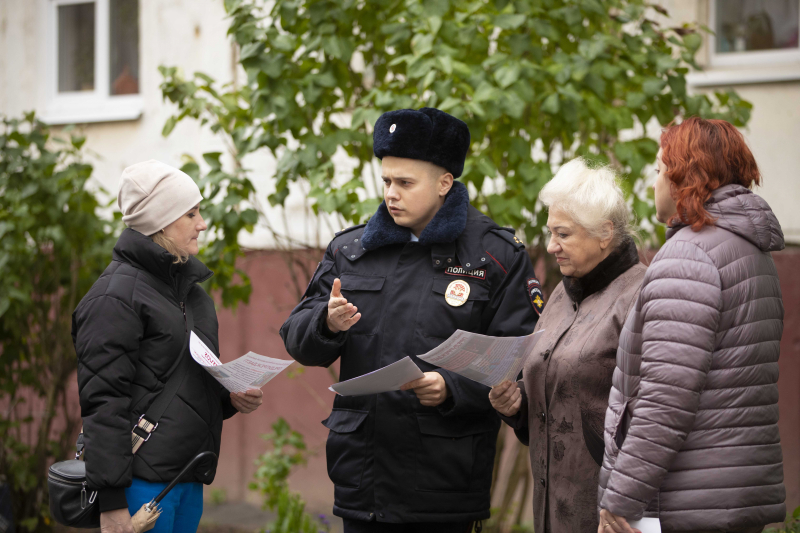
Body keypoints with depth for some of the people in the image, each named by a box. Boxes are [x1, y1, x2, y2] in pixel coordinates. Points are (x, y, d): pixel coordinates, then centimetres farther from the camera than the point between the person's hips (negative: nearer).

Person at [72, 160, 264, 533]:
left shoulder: (187, 285, 18)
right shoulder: (116, 295, -11)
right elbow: (103, 402, -15)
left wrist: (230, 397, 7)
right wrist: (112, 502, -19)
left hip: (190, 478, 9)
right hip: (143, 479, -9)